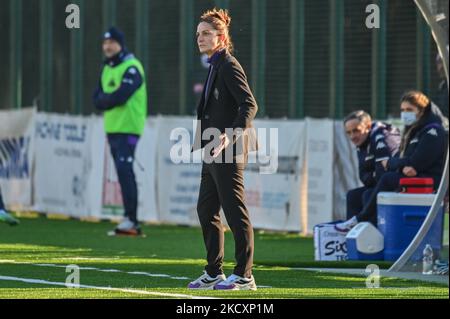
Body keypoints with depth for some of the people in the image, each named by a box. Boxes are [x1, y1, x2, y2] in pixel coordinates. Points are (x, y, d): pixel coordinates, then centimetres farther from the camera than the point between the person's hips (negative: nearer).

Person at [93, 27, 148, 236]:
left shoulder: (131, 68, -10)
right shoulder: (107, 68, 17)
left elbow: (120, 96, -22)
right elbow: (97, 99, 10)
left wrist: (105, 99, -4)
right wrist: (110, 99, -9)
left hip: (127, 129, -9)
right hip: (112, 128, 9)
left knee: (124, 171, -16)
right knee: (124, 174, 9)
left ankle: (130, 220, -19)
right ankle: (131, 222, 11)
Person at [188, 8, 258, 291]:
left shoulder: (229, 66, -12)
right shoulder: (215, 66, 17)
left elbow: (249, 104, -21)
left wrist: (232, 136, -31)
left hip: (228, 152, -11)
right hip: (214, 152, 11)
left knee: (235, 212, -7)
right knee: (206, 210, 15)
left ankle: (244, 276, -3)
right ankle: (214, 273, 23)